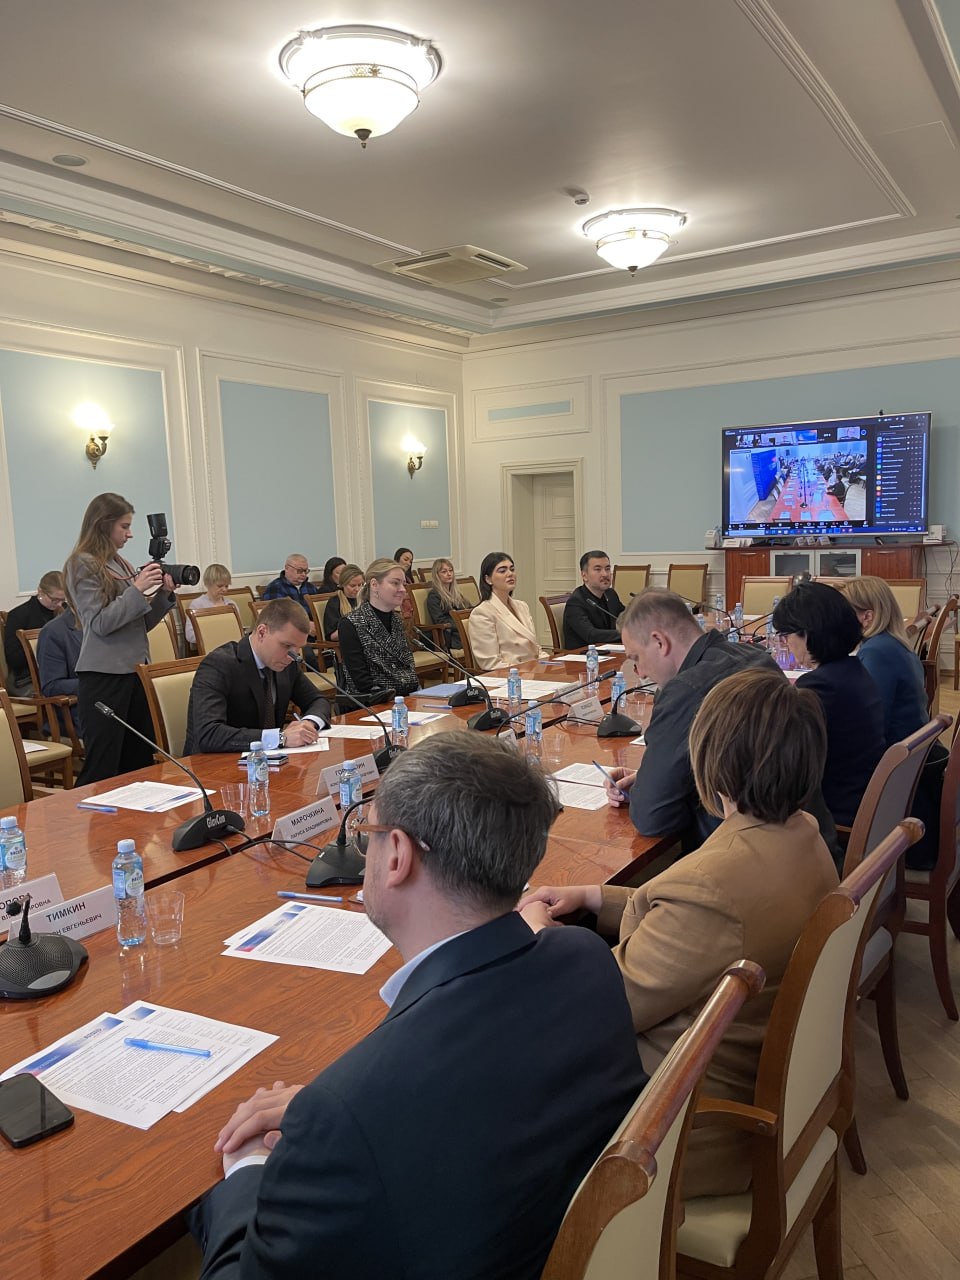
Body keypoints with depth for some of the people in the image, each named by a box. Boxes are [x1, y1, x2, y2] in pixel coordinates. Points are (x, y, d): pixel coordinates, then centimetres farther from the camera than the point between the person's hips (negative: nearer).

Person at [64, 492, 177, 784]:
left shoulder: (120, 564, 14)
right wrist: (137, 590, -14)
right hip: (103, 676, -7)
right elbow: (100, 623, -13)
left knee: (140, 763, 9)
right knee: (101, 770, -5)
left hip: (134, 670, 7)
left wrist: (163, 594, 3)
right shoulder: (83, 565, -6)